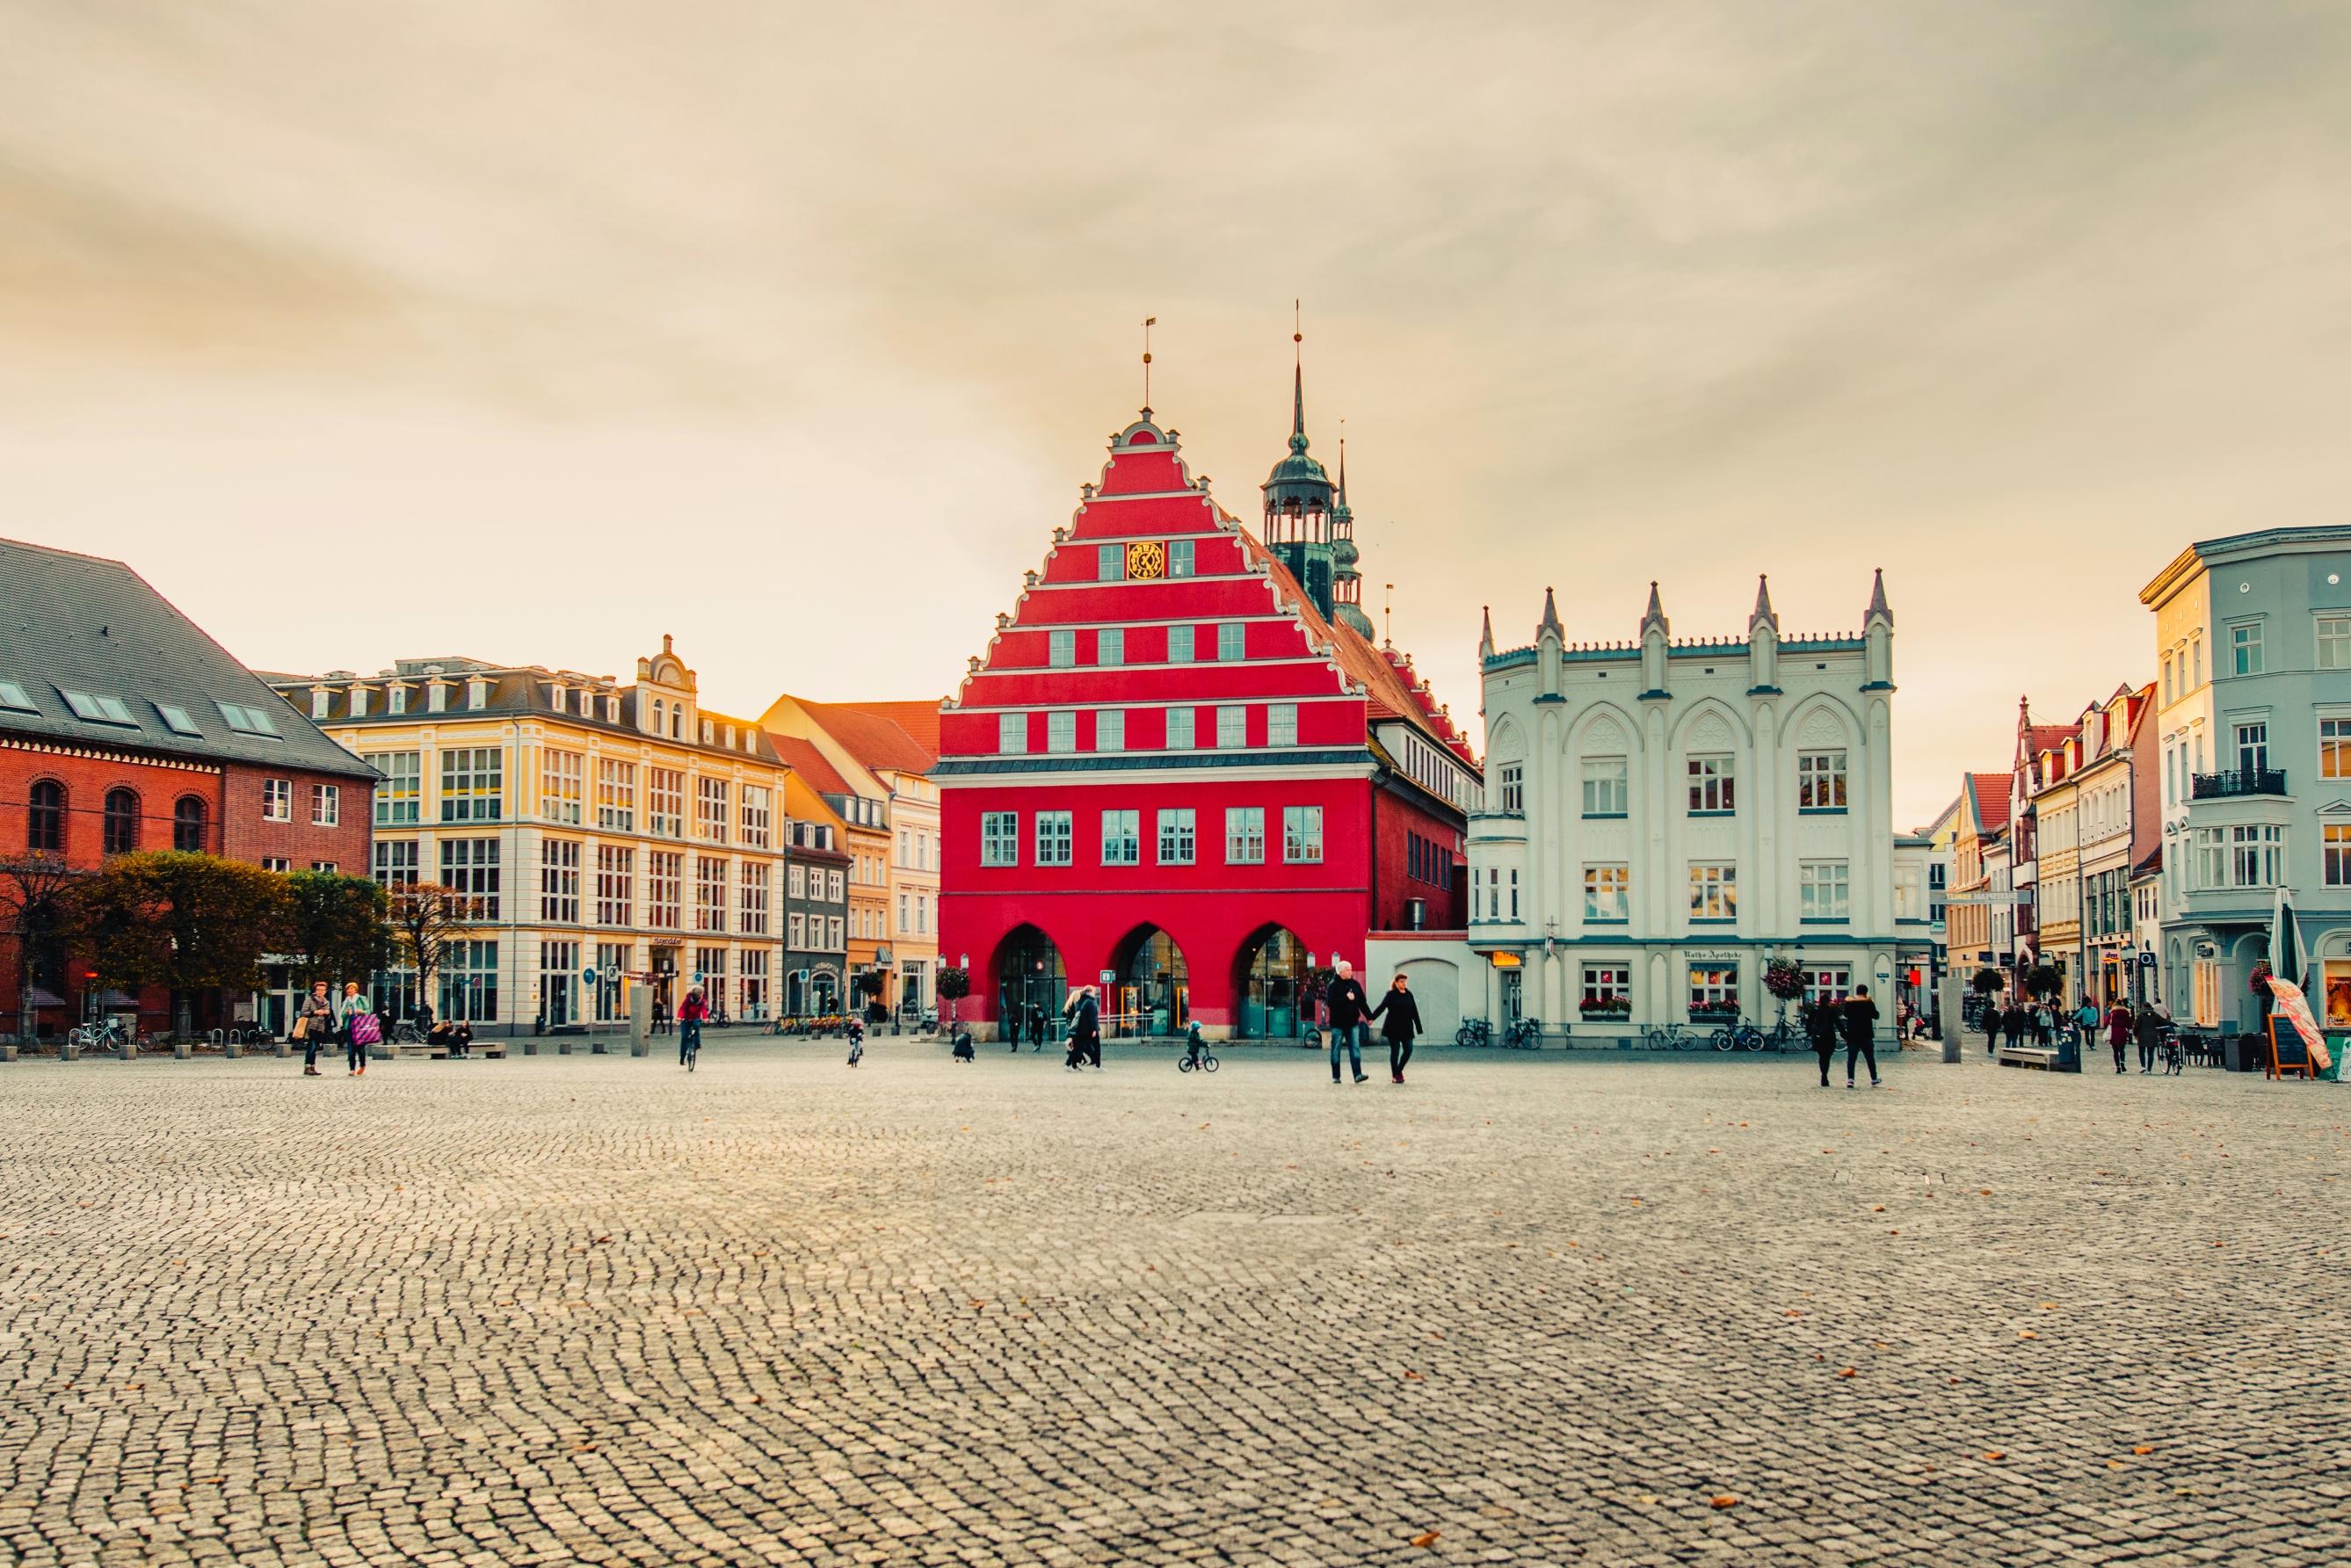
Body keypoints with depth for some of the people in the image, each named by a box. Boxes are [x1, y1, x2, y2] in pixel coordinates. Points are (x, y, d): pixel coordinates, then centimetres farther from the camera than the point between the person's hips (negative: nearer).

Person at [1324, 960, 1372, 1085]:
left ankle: (1358, 1074, -9)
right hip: (1338, 1024, -4)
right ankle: (1335, 1076, 12)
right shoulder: (1334, 985, -7)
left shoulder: (1355, 984, 8)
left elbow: (1362, 1002, 14)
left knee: (1355, 1049, -6)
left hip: (1352, 1023, 4)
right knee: (1335, 1051, 4)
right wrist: (1346, 998, -22)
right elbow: (1330, 1002, -19)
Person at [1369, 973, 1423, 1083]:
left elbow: (1414, 1012, 11)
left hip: (1406, 1027, 4)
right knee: (1395, 1050, -1)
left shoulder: (1409, 995, 9)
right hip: (1393, 1028, -4)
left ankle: (1399, 1070, 22)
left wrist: (1418, 1028, 10)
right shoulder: (1391, 995, -5)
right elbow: (1381, 1007, -12)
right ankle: (1395, 1075, 7)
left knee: (1408, 1049, 0)